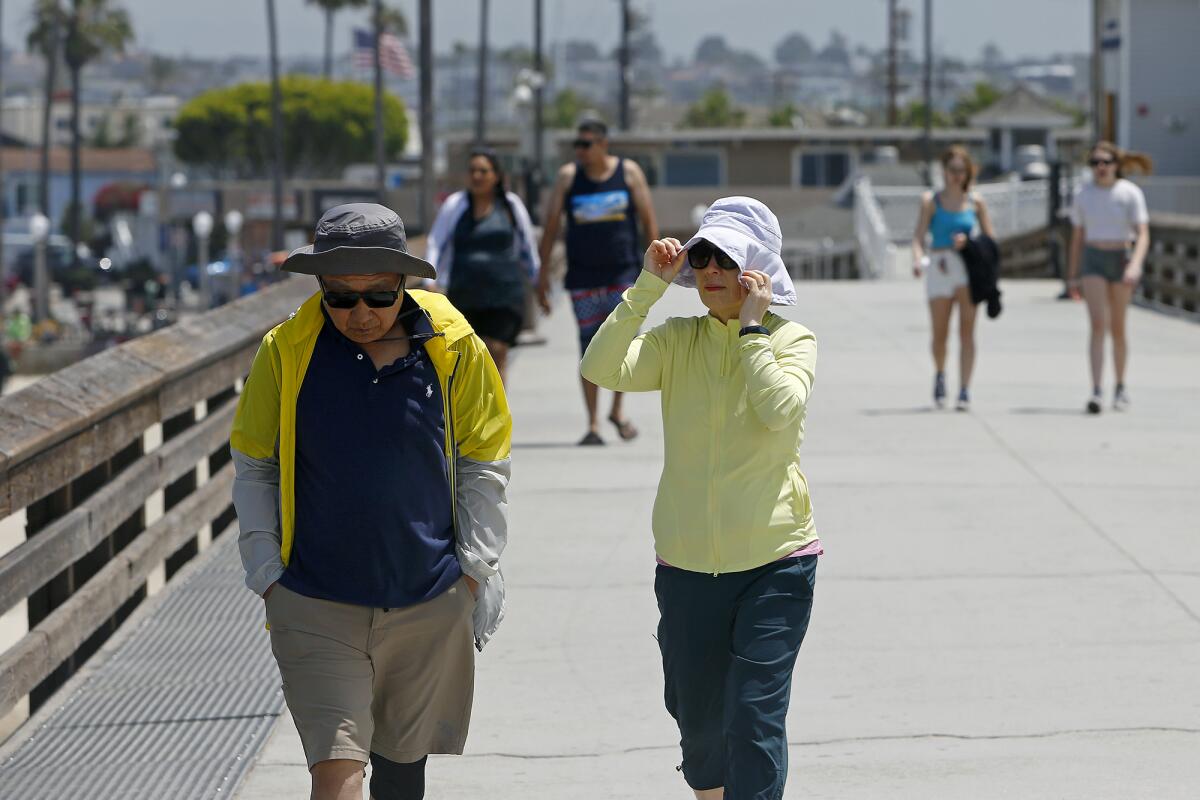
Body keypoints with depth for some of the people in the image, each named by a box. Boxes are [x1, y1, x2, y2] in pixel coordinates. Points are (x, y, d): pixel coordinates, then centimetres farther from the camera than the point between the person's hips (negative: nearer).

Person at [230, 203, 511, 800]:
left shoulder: (454, 348, -2)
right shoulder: (286, 352, -4)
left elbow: (483, 465, 8)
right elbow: (253, 470, 5)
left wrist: (474, 568, 2)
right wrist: (268, 577, -1)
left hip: (429, 605, 2)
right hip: (317, 607, -2)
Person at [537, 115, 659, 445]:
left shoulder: (629, 172, 2)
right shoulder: (568, 176, 4)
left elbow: (648, 221, 5)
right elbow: (550, 226, 5)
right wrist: (543, 273, 1)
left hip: (624, 270, -1)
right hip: (583, 274, 1)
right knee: (589, 349, 1)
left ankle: (617, 409, 12)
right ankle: (593, 424, 7)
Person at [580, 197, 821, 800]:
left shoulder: (791, 340, -1)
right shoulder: (676, 341, 5)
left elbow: (781, 409, -21)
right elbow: (600, 370, -13)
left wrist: (751, 327, -15)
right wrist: (648, 288, -15)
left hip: (775, 563, -3)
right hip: (687, 563, 3)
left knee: (754, 718, -13)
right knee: (699, 723, 13)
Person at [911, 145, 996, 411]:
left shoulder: (975, 202, 8)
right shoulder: (931, 200, 5)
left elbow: (990, 238, 11)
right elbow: (919, 236, -3)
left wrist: (968, 242, -9)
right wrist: (918, 259, -22)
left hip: (967, 266, 0)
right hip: (939, 266, 0)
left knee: (967, 329, -11)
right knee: (940, 334, 3)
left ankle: (964, 390, -12)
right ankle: (939, 374, 33)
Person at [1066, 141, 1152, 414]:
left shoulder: (1130, 193, -5)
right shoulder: (1083, 194, 3)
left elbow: (1143, 235, -11)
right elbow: (1077, 236, 11)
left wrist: (1135, 265, -26)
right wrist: (1073, 273, 11)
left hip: (1121, 258, 0)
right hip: (1093, 260, 1)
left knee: (1118, 327, 10)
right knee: (1098, 324, -14)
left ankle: (1120, 388, 27)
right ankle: (1096, 391, -21)